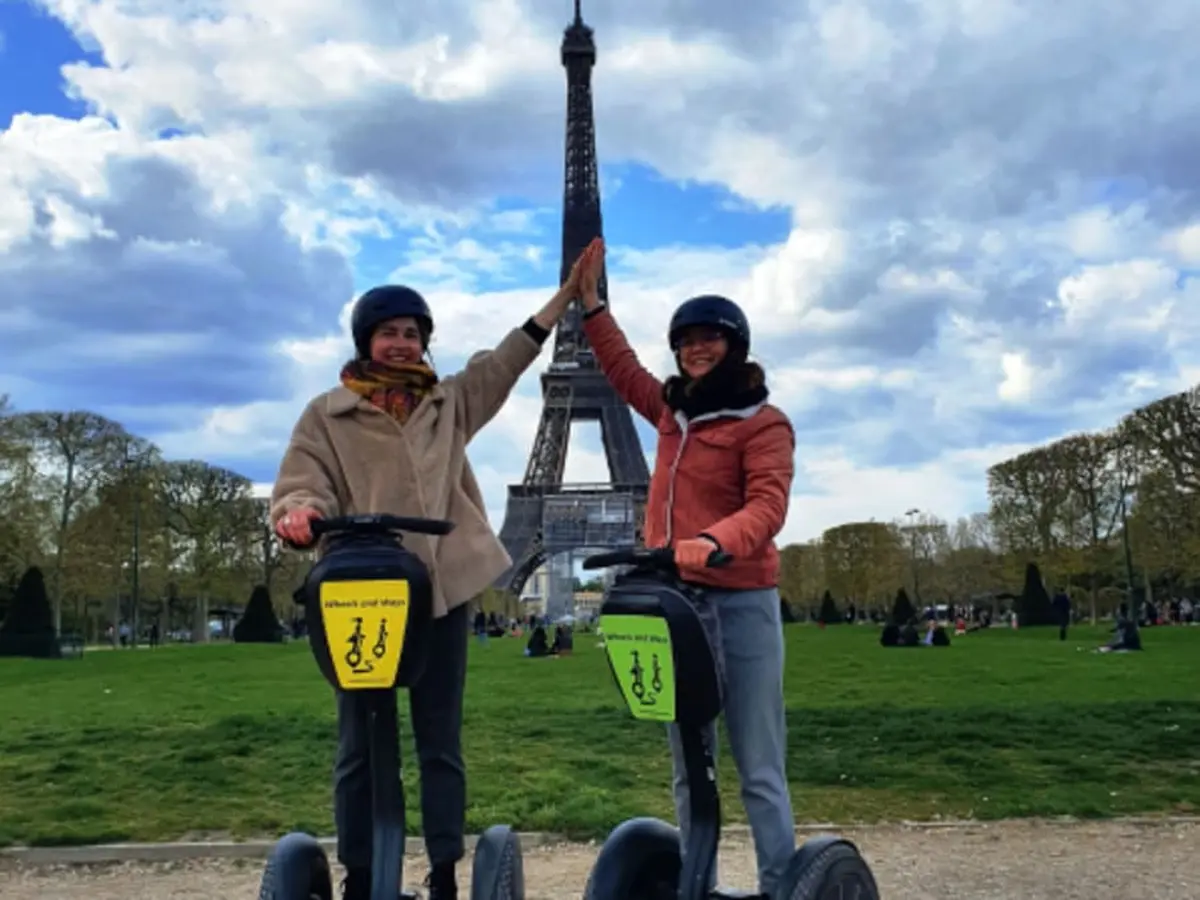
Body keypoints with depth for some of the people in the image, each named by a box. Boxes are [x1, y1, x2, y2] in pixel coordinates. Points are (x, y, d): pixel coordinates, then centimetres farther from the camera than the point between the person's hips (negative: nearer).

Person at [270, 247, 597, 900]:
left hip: (443, 591, 2)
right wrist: (299, 512, -27)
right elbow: (302, 485, -3)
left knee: (441, 743, 10)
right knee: (360, 745, 7)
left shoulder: (451, 401, 13)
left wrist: (568, 293, 8)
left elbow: (510, 358, 12)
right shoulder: (328, 414, 4)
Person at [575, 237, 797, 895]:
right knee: (689, 770, 10)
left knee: (759, 769, -3)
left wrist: (711, 542, -36)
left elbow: (767, 506, -18)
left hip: (740, 603, -6)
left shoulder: (764, 423, -5)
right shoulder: (674, 411, 14)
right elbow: (624, 370, 32)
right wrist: (590, 302, 31)